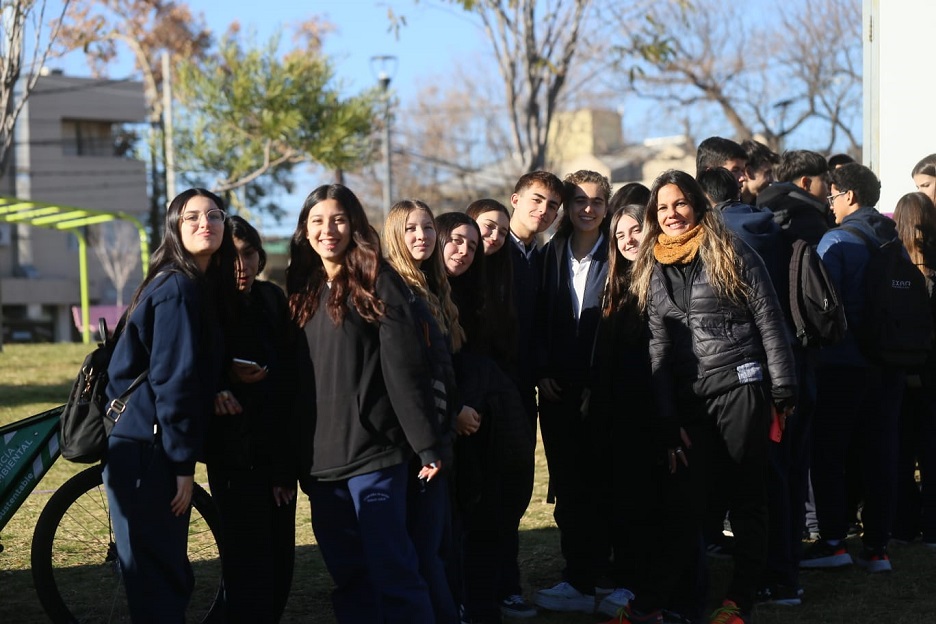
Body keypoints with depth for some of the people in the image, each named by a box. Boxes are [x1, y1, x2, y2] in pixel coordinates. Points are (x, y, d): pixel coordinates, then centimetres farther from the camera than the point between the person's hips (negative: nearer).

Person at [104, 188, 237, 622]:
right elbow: (172, 379, -18)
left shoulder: (204, 286, 15)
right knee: (159, 577, -5)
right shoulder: (179, 287, -14)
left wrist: (219, 392, 5)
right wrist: (182, 462, -18)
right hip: (147, 449, -10)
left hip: (156, 446, 10)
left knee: (169, 574, 14)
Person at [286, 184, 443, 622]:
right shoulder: (303, 290, 14)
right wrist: (294, 458, 13)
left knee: (391, 568, -6)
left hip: (373, 451, -6)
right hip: (320, 458, 6)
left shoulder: (377, 281, -3)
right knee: (347, 572, 9)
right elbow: (296, 375, 16)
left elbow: (404, 367, -9)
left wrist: (427, 445, -14)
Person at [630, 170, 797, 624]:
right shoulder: (652, 270, 12)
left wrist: (782, 390, -6)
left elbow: (770, 322, -1)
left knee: (746, 497, 1)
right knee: (687, 499, 2)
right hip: (687, 398, 3)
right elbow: (658, 346, 10)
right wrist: (667, 420, 4)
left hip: (740, 386, -3)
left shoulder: (731, 253, 1)